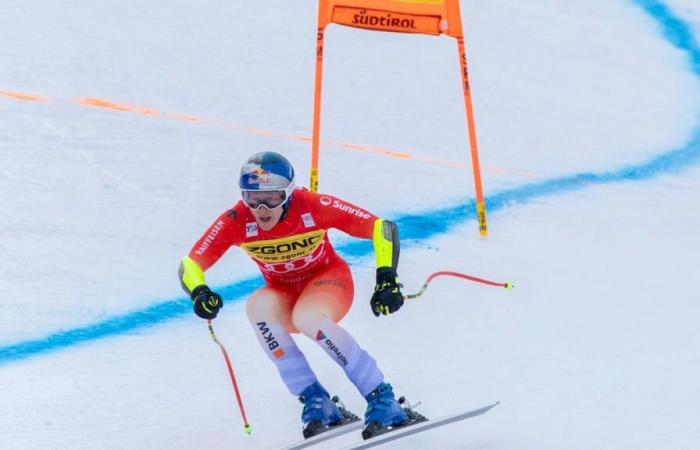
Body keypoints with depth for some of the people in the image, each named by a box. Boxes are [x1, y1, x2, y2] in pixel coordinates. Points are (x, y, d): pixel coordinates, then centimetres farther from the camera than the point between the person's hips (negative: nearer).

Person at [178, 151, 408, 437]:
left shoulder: (314, 207, -27)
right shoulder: (236, 221, -22)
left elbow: (382, 228, -23)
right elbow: (190, 265, -19)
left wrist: (387, 280, -35)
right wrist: (199, 293, -40)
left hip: (328, 281, -3)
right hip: (284, 296, 3)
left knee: (307, 317, -35)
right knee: (258, 305, -31)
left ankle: (381, 399, -24)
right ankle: (314, 400, -22)